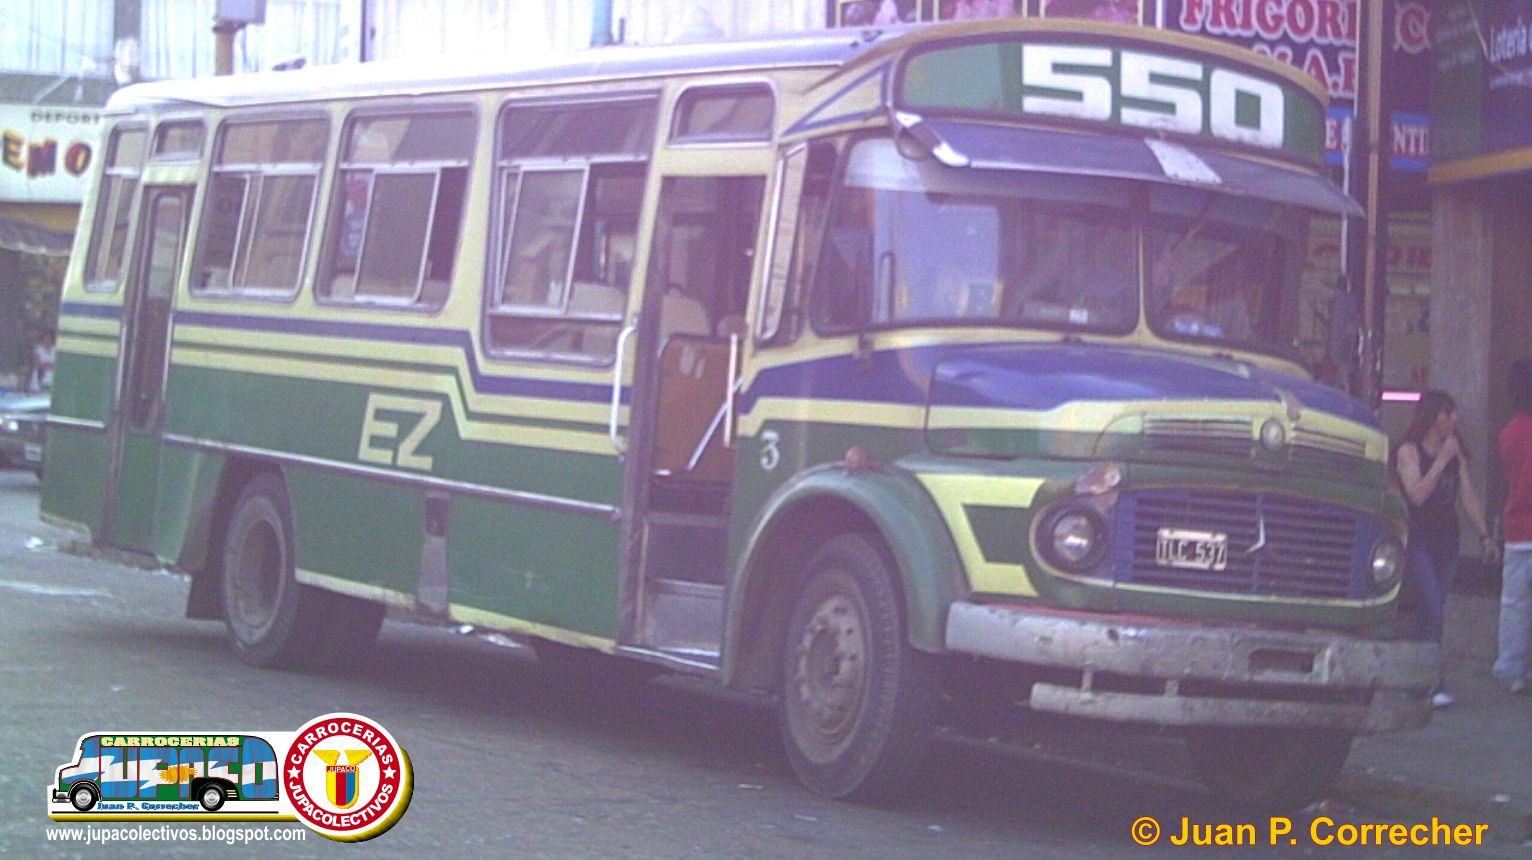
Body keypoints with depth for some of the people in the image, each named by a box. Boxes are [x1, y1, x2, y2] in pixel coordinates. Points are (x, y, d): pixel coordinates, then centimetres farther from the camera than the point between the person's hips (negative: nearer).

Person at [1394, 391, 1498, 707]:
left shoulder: (1455, 453, 13)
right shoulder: (1409, 450, -4)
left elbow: (1468, 497, 13)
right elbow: (1417, 494, -15)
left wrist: (1483, 534, 6)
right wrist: (1442, 460, -15)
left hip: (1446, 540, 6)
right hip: (1417, 541, -6)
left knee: (1431, 614, 3)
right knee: (1431, 611, -15)